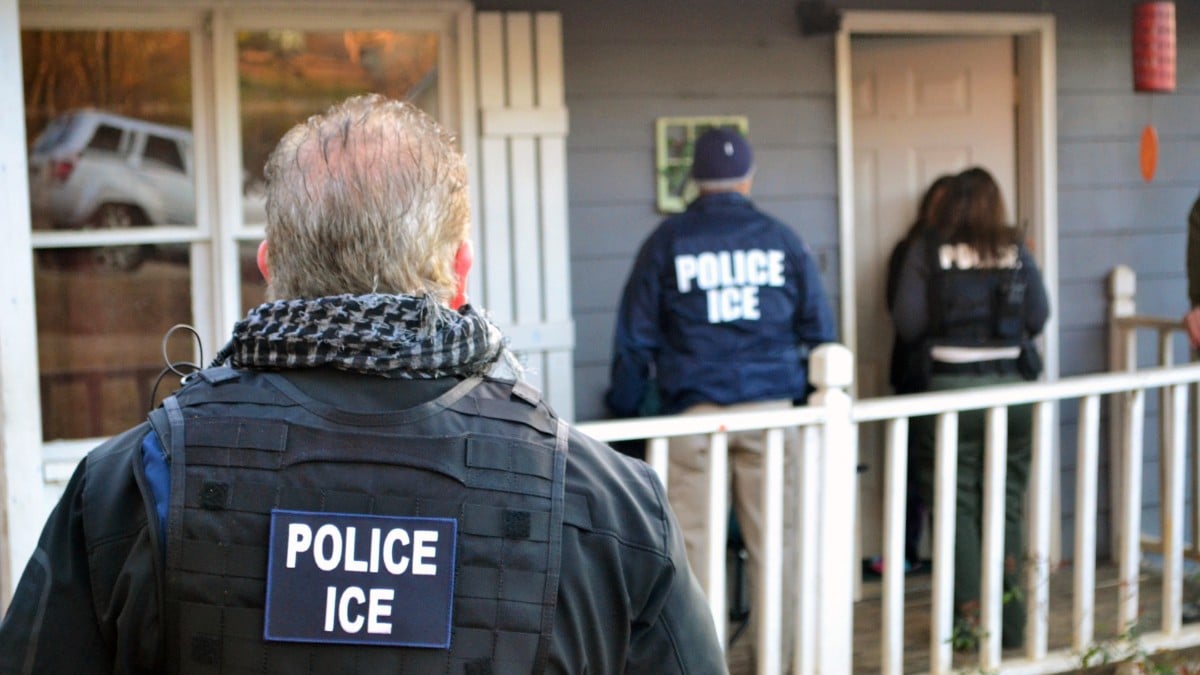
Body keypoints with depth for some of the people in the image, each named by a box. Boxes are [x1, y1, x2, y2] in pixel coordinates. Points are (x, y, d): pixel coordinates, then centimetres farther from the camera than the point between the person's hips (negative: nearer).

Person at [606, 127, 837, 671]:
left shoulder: (667, 241, 3)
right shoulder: (780, 239, 6)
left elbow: (636, 335, 4)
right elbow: (819, 329, 9)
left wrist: (625, 409, 11)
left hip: (693, 410, -1)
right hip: (770, 403, 2)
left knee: (693, 541, 1)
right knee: (772, 537, 7)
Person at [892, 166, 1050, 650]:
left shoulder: (926, 251, -4)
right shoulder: (1015, 252, 2)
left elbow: (908, 324, -6)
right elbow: (1038, 318, 5)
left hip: (952, 386, -2)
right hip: (1011, 383, 2)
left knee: (958, 506, 6)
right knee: (1007, 505, 10)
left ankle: (969, 618, 5)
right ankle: (1010, 622, 15)